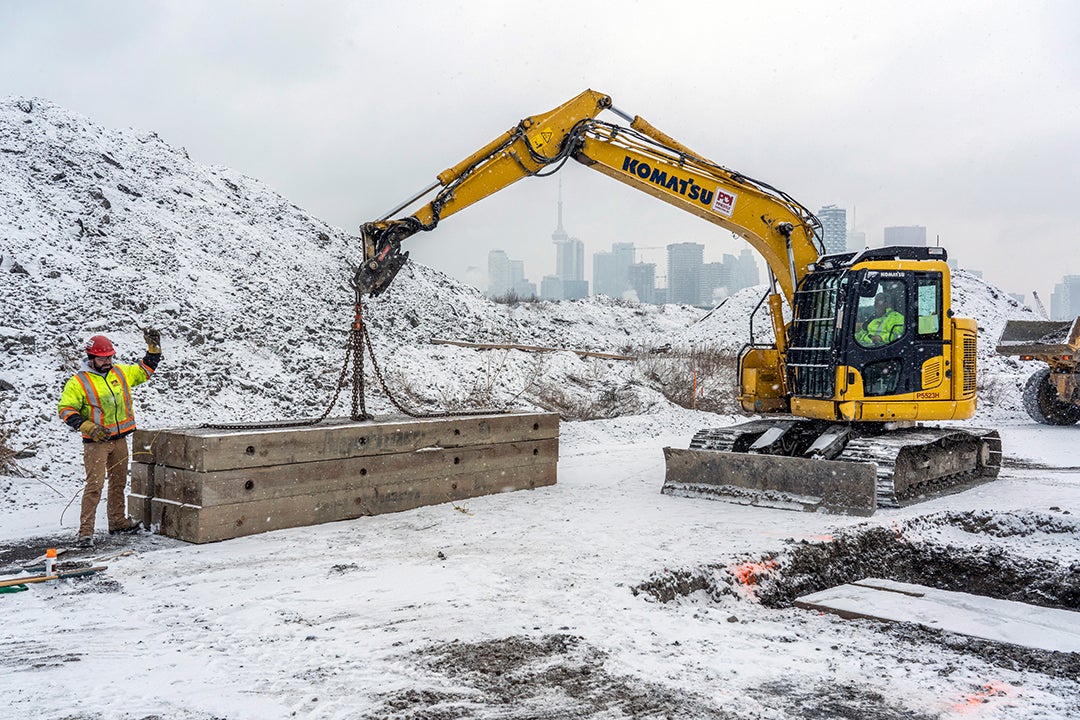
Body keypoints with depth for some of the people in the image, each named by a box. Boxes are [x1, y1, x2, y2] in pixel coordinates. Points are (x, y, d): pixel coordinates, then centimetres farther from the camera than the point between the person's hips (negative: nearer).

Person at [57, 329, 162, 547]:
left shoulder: (121, 372, 7)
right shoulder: (78, 382, -10)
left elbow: (145, 371, 21)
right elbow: (65, 409, -11)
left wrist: (153, 348, 10)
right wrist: (86, 426, -24)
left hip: (120, 439, 6)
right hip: (96, 441, -6)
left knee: (119, 482, 16)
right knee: (95, 485, -11)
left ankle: (117, 521, 31)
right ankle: (86, 531, -7)